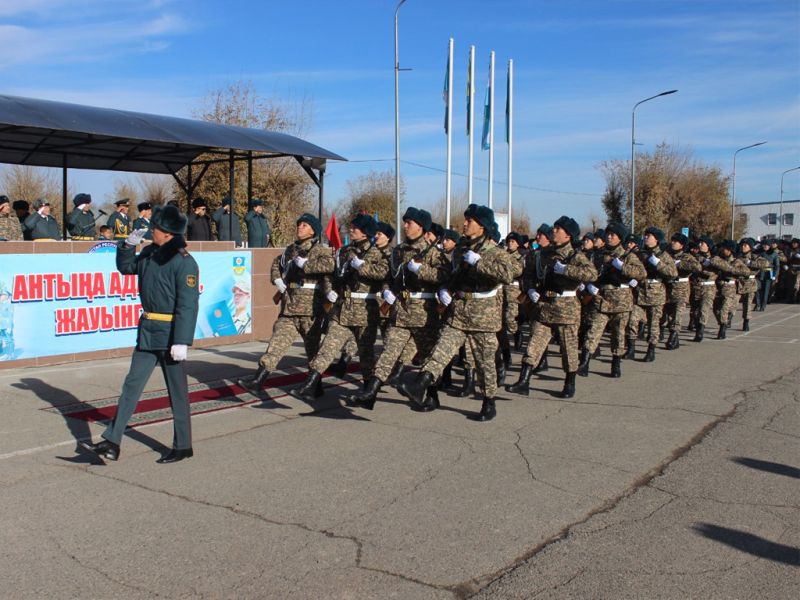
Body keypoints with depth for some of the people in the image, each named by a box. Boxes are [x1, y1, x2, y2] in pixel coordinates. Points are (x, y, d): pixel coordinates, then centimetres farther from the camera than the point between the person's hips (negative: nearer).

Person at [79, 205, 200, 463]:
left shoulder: (184, 262, -16)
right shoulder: (150, 253, 8)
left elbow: (188, 305, -20)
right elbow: (126, 268, 25)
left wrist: (182, 342, -24)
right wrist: (128, 245, 6)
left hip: (170, 334, -8)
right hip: (147, 331, 8)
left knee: (177, 391, 4)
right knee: (132, 385, 9)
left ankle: (182, 447, 17)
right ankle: (111, 443, 14)